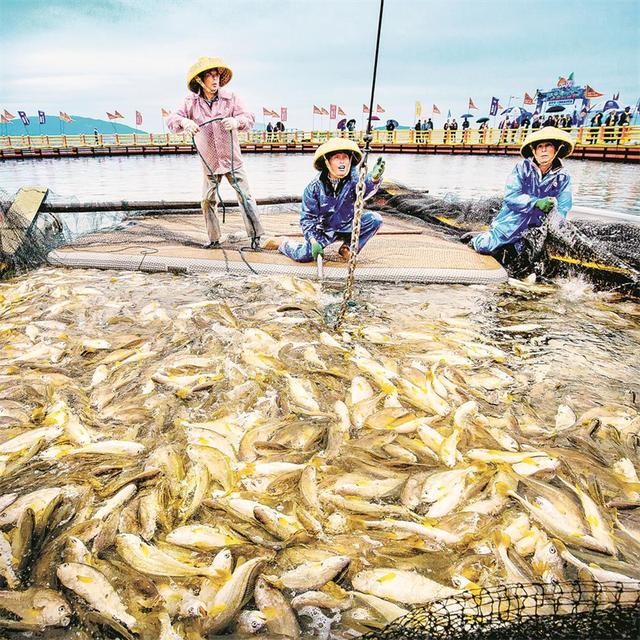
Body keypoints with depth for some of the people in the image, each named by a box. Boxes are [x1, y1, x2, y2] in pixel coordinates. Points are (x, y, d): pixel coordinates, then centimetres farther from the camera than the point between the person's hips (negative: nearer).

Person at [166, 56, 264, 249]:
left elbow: (249, 118, -13)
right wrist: (184, 122, -33)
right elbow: (171, 120, -9)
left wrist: (236, 121, -36)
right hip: (209, 163, 2)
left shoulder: (230, 98, -3)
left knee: (245, 196, -8)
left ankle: (256, 235, -1)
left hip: (232, 160, -2)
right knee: (207, 201, 5)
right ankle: (214, 239, 18)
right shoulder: (191, 102, -2)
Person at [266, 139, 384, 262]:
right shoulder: (315, 186, -18)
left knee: (375, 219, -19)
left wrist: (374, 179, -63)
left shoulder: (353, 177, -16)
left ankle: (348, 246, 3)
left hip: (348, 225, 2)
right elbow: (307, 217, -13)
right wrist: (313, 241, -24)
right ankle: (283, 243, 18)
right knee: (303, 256, -19)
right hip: (324, 230, -2)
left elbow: (363, 190, -40)